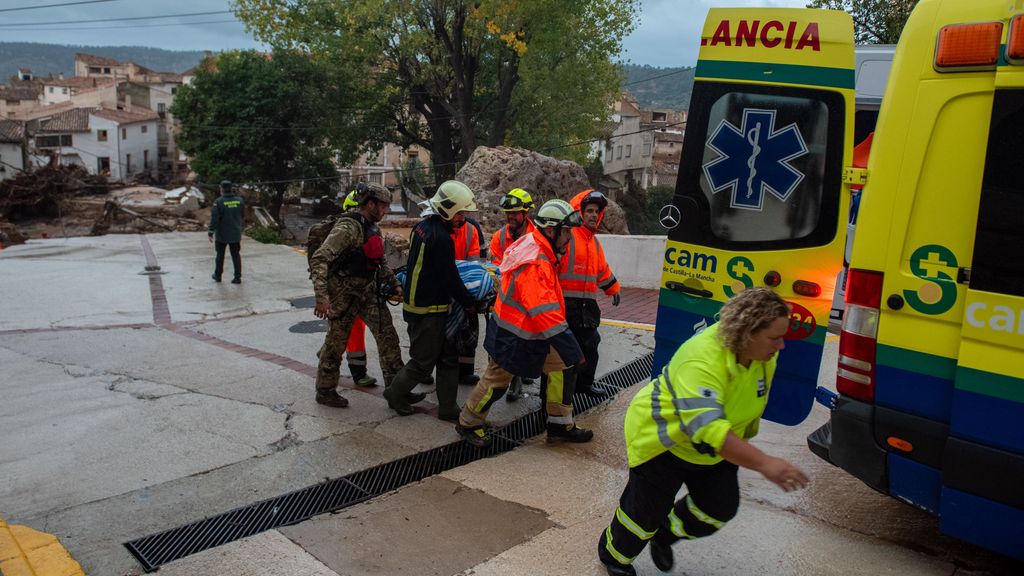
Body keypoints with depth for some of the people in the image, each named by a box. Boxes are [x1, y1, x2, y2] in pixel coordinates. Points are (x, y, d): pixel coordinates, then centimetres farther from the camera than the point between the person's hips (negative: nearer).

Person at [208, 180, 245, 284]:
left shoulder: (219, 202, -15)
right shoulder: (240, 200, -4)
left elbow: (214, 219, -17)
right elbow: (243, 216, 8)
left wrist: (210, 232, -11)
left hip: (222, 235, -2)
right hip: (236, 234, 2)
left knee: (220, 255, 14)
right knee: (236, 255, 7)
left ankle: (218, 275, 26)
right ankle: (237, 277, 2)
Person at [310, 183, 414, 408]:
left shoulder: (373, 229, 8)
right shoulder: (348, 228, -20)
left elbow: (380, 262, 21)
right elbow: (319, 259, -26)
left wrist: (394, 285, 13)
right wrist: (321, 296, -31)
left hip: (369, 290, 8)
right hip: (344, 292, -8)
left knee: (387, 336, 3)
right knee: (336, 341, 5)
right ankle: (325, 391, 22)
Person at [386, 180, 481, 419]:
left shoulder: (422, 226, 7)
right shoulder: (440, 238, -24)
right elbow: (451, 280, -21)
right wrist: (470, 303, -9)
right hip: (428, 311, -10)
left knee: (448, 357, 13)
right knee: (423, 362, 6)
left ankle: (448, 408, 19)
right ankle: (395, 393, 27)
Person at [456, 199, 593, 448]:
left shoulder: (535, 246, -2)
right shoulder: (534, 264, -32)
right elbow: (545, 313, -36)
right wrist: (569, 347, -35)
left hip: (533, 330, 9)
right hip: (512, 336, -9)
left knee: (563, 367, 6)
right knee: (497, 380, 7)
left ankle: (560, 425, 17)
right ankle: (468, 423, 29)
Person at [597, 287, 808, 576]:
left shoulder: (765, 355, -14)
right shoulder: (702, 361, -40)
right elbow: (707, 430, -49)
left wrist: (742, 441, 16)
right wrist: (764, 464, -55)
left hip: (717, 447, 7)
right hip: (661, 438, -7)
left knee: (721, 508, 7)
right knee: (647, 509, 4)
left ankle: (664, 535, 37)